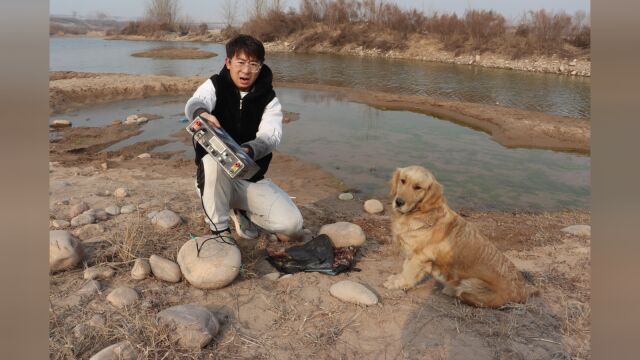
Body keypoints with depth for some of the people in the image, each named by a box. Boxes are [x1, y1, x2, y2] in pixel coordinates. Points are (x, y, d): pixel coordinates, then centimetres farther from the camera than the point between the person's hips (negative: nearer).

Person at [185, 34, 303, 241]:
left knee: (291, 225, -17)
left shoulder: (269, 100, -6)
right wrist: (202, 114, -58)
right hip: (215, 176, -1)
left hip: (251, 179, 1)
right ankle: (219, 230, -17)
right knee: (213, 161, -38)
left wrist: (247, 151, -50)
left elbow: (270, 137, -25)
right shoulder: (214, 86, -6)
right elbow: (195, 103, -31)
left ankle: (241, 211, 11)